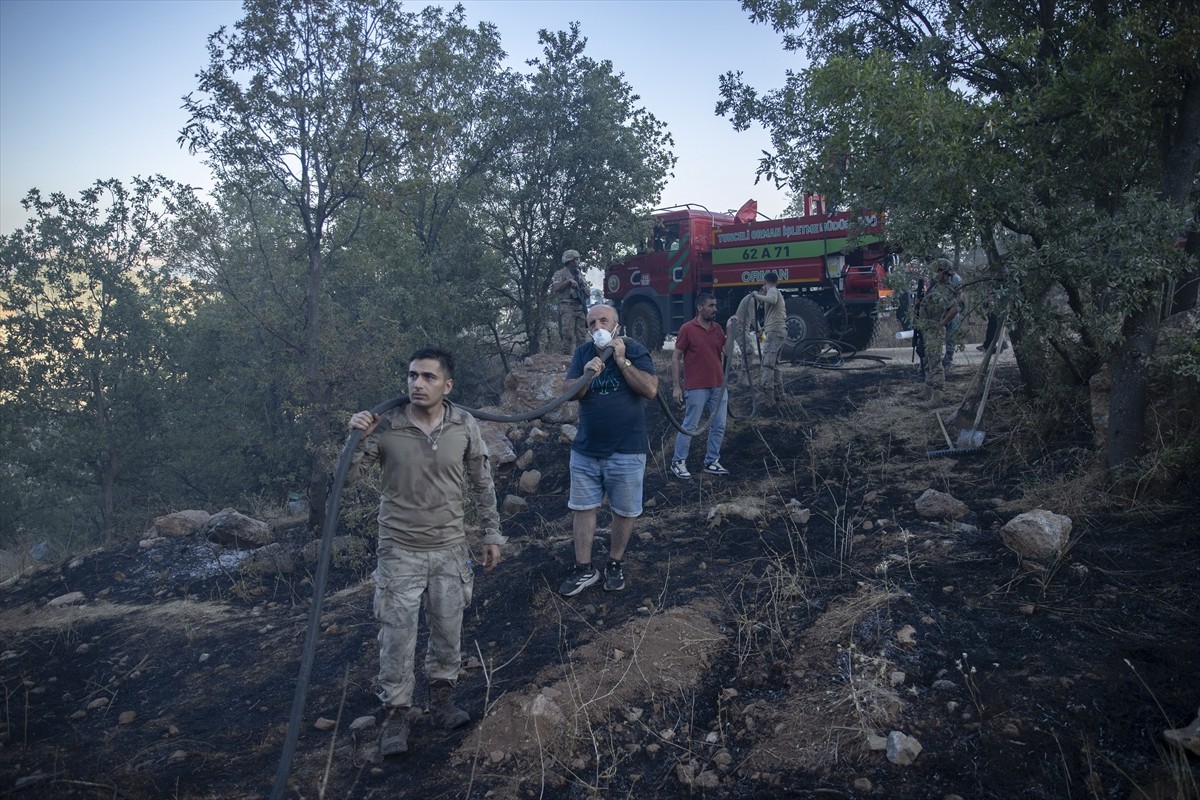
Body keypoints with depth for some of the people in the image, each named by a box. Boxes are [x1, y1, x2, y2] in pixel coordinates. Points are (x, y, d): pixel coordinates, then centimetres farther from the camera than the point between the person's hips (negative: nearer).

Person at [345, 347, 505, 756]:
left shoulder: (465, 426, -7)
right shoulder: (385, 426, -13)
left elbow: (482, 482, 5)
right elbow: (345, 478, -8)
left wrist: (492, 533, 6)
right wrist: (356, 439, -25)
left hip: (450, 549, 2)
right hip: (400, 551, -2)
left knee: (448, 631, 14)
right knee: (397, 637, 4)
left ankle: (441, 698, 37)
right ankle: (396, 714, 23)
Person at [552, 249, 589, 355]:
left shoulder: (580, 275, 23)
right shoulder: (560, 274, 4)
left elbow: (587, 294, 23)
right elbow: (555, 288, -10)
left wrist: (585, 288, 1)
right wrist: (569, 281, -13)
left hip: (581, 308, 6)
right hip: (567, 307, -6)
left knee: (582, 335, 3)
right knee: (568, 334, -12)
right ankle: (567, 355, -11)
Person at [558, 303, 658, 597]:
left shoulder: (634, 350, -8)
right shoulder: (583, 352, 3)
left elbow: (651, 390, -18)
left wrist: (621, 360, -21)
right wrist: (586, 377, -23)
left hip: (626, 451, -3)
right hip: (585, 450, 3)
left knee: (624, 511, 9)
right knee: (583, 508, 9)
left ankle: (615, 564, 28)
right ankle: (583, 569, 22)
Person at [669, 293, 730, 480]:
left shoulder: (718, 328, 8)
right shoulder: (687, 328, -7)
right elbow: (675, 358, -5)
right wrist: (676, 386, -9)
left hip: (719, 386, 6)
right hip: (697, 387, -6)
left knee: (719, 426, 8)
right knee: (690, 426, 0)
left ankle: (711, 462, 20)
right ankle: (678, 462, 12)